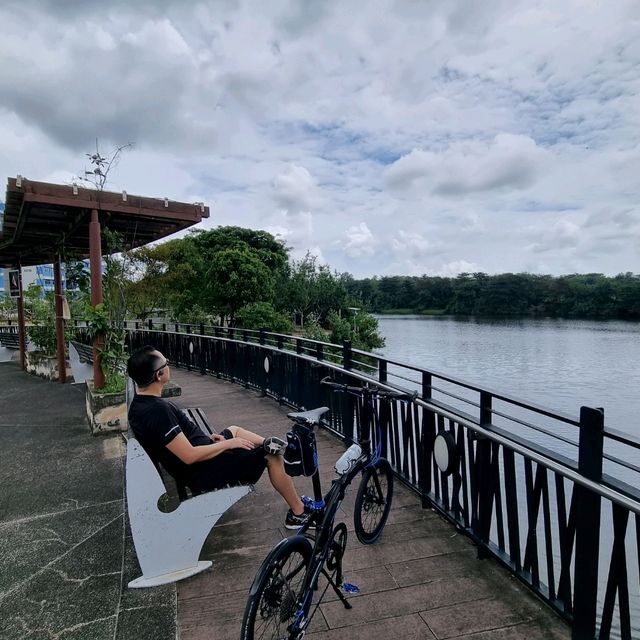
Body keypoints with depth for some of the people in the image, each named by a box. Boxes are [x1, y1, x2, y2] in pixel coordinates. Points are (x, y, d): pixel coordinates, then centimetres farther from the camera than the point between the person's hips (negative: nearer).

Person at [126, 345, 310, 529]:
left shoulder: (140, 404, 1)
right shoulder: (158, 410, -30)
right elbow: (190, 456, -29)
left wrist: (205, 438, 8)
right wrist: (229, 443, -16)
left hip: (198, 460, 10)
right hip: (203, 471, -10)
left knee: (234, 430, 28)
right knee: (271, 455, -2)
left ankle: (279, 450, 35)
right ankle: (299, 513, 12)